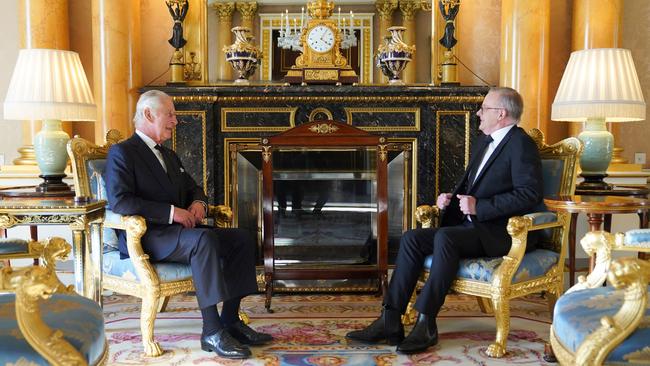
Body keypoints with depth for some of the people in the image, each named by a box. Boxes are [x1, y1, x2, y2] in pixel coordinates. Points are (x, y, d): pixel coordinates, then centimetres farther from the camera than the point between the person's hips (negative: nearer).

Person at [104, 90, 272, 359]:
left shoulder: (170, 156, 24)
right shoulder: (122, 152, -4)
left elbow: (193, 188, 30)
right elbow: (119, 201, -18)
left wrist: (198, 203, 4)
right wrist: (170, 212, -21)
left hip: (178, 230, 9)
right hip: (145, 237, -9)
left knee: (241, 240, -8)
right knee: (204, 240, -35)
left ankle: (230, 321, -5)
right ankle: (212, 332, -30)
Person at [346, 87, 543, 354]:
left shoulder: (521, 144, -8)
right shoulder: (484, 141, 20)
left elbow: (529, 194, -19)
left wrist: (479, 207, -21)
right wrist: (451, 198, 8)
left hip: (502, 232, -8)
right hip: (473, 226, 9)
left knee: (445, 237, -34)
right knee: (411, 239, -11)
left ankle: (426, 323, -26)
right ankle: (390, 321, -13)